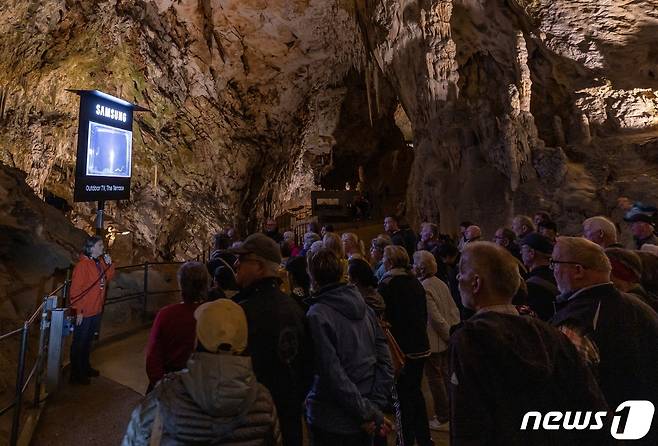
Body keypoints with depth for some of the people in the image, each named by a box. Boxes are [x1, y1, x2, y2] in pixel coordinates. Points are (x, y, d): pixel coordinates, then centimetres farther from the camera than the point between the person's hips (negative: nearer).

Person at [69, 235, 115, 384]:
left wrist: (109, 264, -6)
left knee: (88, 341, 23)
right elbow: (75, 289, -20)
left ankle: (85, 367, 39)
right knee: (79, 343, 8)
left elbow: (109, 277, 12)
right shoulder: (82, 265, -20)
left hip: (96, 310, 8)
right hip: (84, 312, -8)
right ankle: (76, 374, 23)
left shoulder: (100, 262, 3)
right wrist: (79, 311, -19)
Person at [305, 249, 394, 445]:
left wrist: (369, 413, -15)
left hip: (331, 421, -4)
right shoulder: (365, 308, -3)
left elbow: (333, 374, -23)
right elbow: (385, 362, -4)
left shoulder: (316, 316, -19)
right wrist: (375, 408, -3)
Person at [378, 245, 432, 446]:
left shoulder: (387, 284, -15)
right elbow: (424, 314, 13)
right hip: (421, 345, 7)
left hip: (401, 346, -7)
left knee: (403, 394, 6)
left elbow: (384, 317, -13)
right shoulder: (415, 282, 5)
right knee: (415, 390, 20)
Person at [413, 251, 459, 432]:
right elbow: (454, 310, 6)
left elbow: (436, 317, -23)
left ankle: (443, 419, 20)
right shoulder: (440, 283, 3)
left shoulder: (423, 288, -22)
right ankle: (449, 413, 34)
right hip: (446, 341, 8)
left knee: (435, 379, 7)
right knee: (445, 376, 20)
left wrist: (450, 335, -12)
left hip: (433, 342, -8)